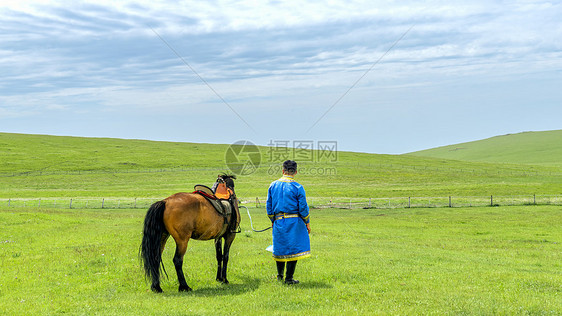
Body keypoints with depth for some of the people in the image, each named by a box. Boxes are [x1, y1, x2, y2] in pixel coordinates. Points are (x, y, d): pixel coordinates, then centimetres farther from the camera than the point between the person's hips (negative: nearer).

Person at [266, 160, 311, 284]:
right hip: (294, 222, -4)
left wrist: (272, 221, 20)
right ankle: (289, 278, 4)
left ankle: (279, 275, 30)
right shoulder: (298, 187, -7)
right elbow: (303, 208, -7)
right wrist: (307, 223, 5)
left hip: (278, 221, 4)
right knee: (293, 249, 3)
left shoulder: (273, 185, 5)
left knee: (280, 247, 17)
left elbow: (269, 206, 9)